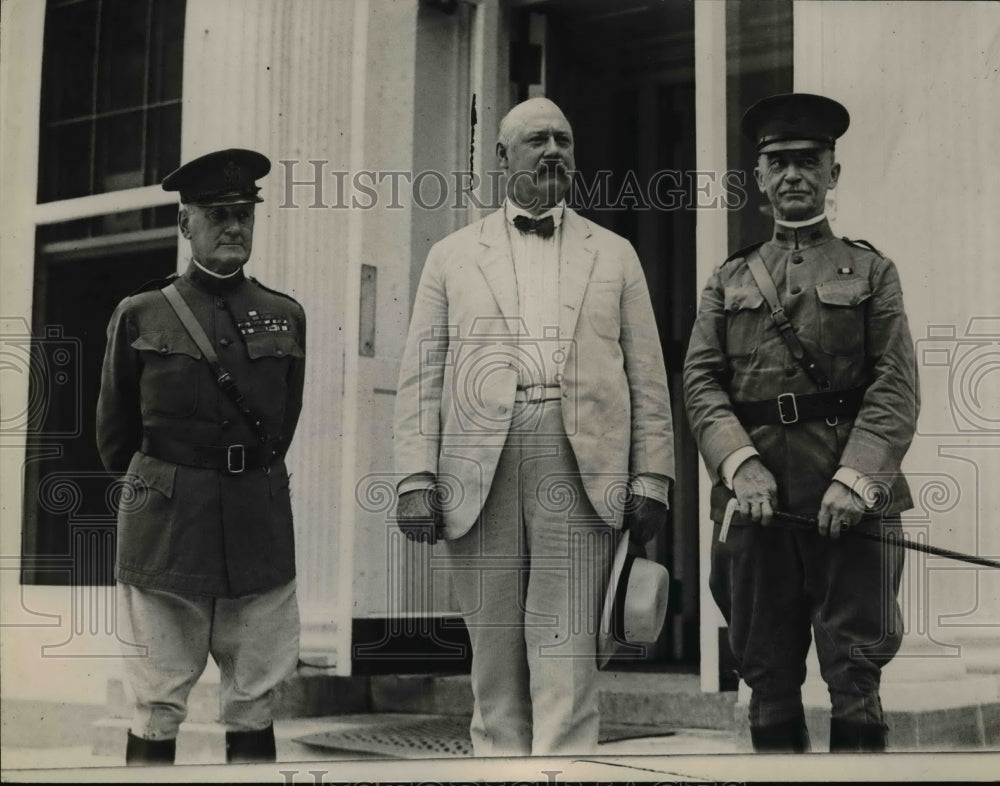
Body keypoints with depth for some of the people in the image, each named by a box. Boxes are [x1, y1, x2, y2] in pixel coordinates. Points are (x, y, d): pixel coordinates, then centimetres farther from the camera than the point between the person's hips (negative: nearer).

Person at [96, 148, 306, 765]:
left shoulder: (286, 317, 8)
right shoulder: (140, 316, 2)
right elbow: (114, 434, 11)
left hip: (261, 531, 2)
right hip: (165, 530, -2)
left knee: (254, 707, 6)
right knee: (158, 707, 1)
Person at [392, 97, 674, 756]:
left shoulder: (614, 255, 17)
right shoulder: (452, 257, 16)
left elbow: (648, 377, 12)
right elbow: (421, 379, 9)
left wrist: (652, 479, 2)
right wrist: (417, 479, -2)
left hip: (582, 464, -1)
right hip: (479, 468, 1)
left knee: (566, 647, -7)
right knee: (495, 644, 4)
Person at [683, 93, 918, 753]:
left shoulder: (872, 271, 9)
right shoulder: (730, 280, 15)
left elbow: (897, 385, -1)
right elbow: (700, 382, 5)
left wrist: (856, 479, -15)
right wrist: (742, 467, -12)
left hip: (852, 499, -2)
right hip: (757, 497, 2)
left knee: (855, 676, -1)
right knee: (768, 677, 7)